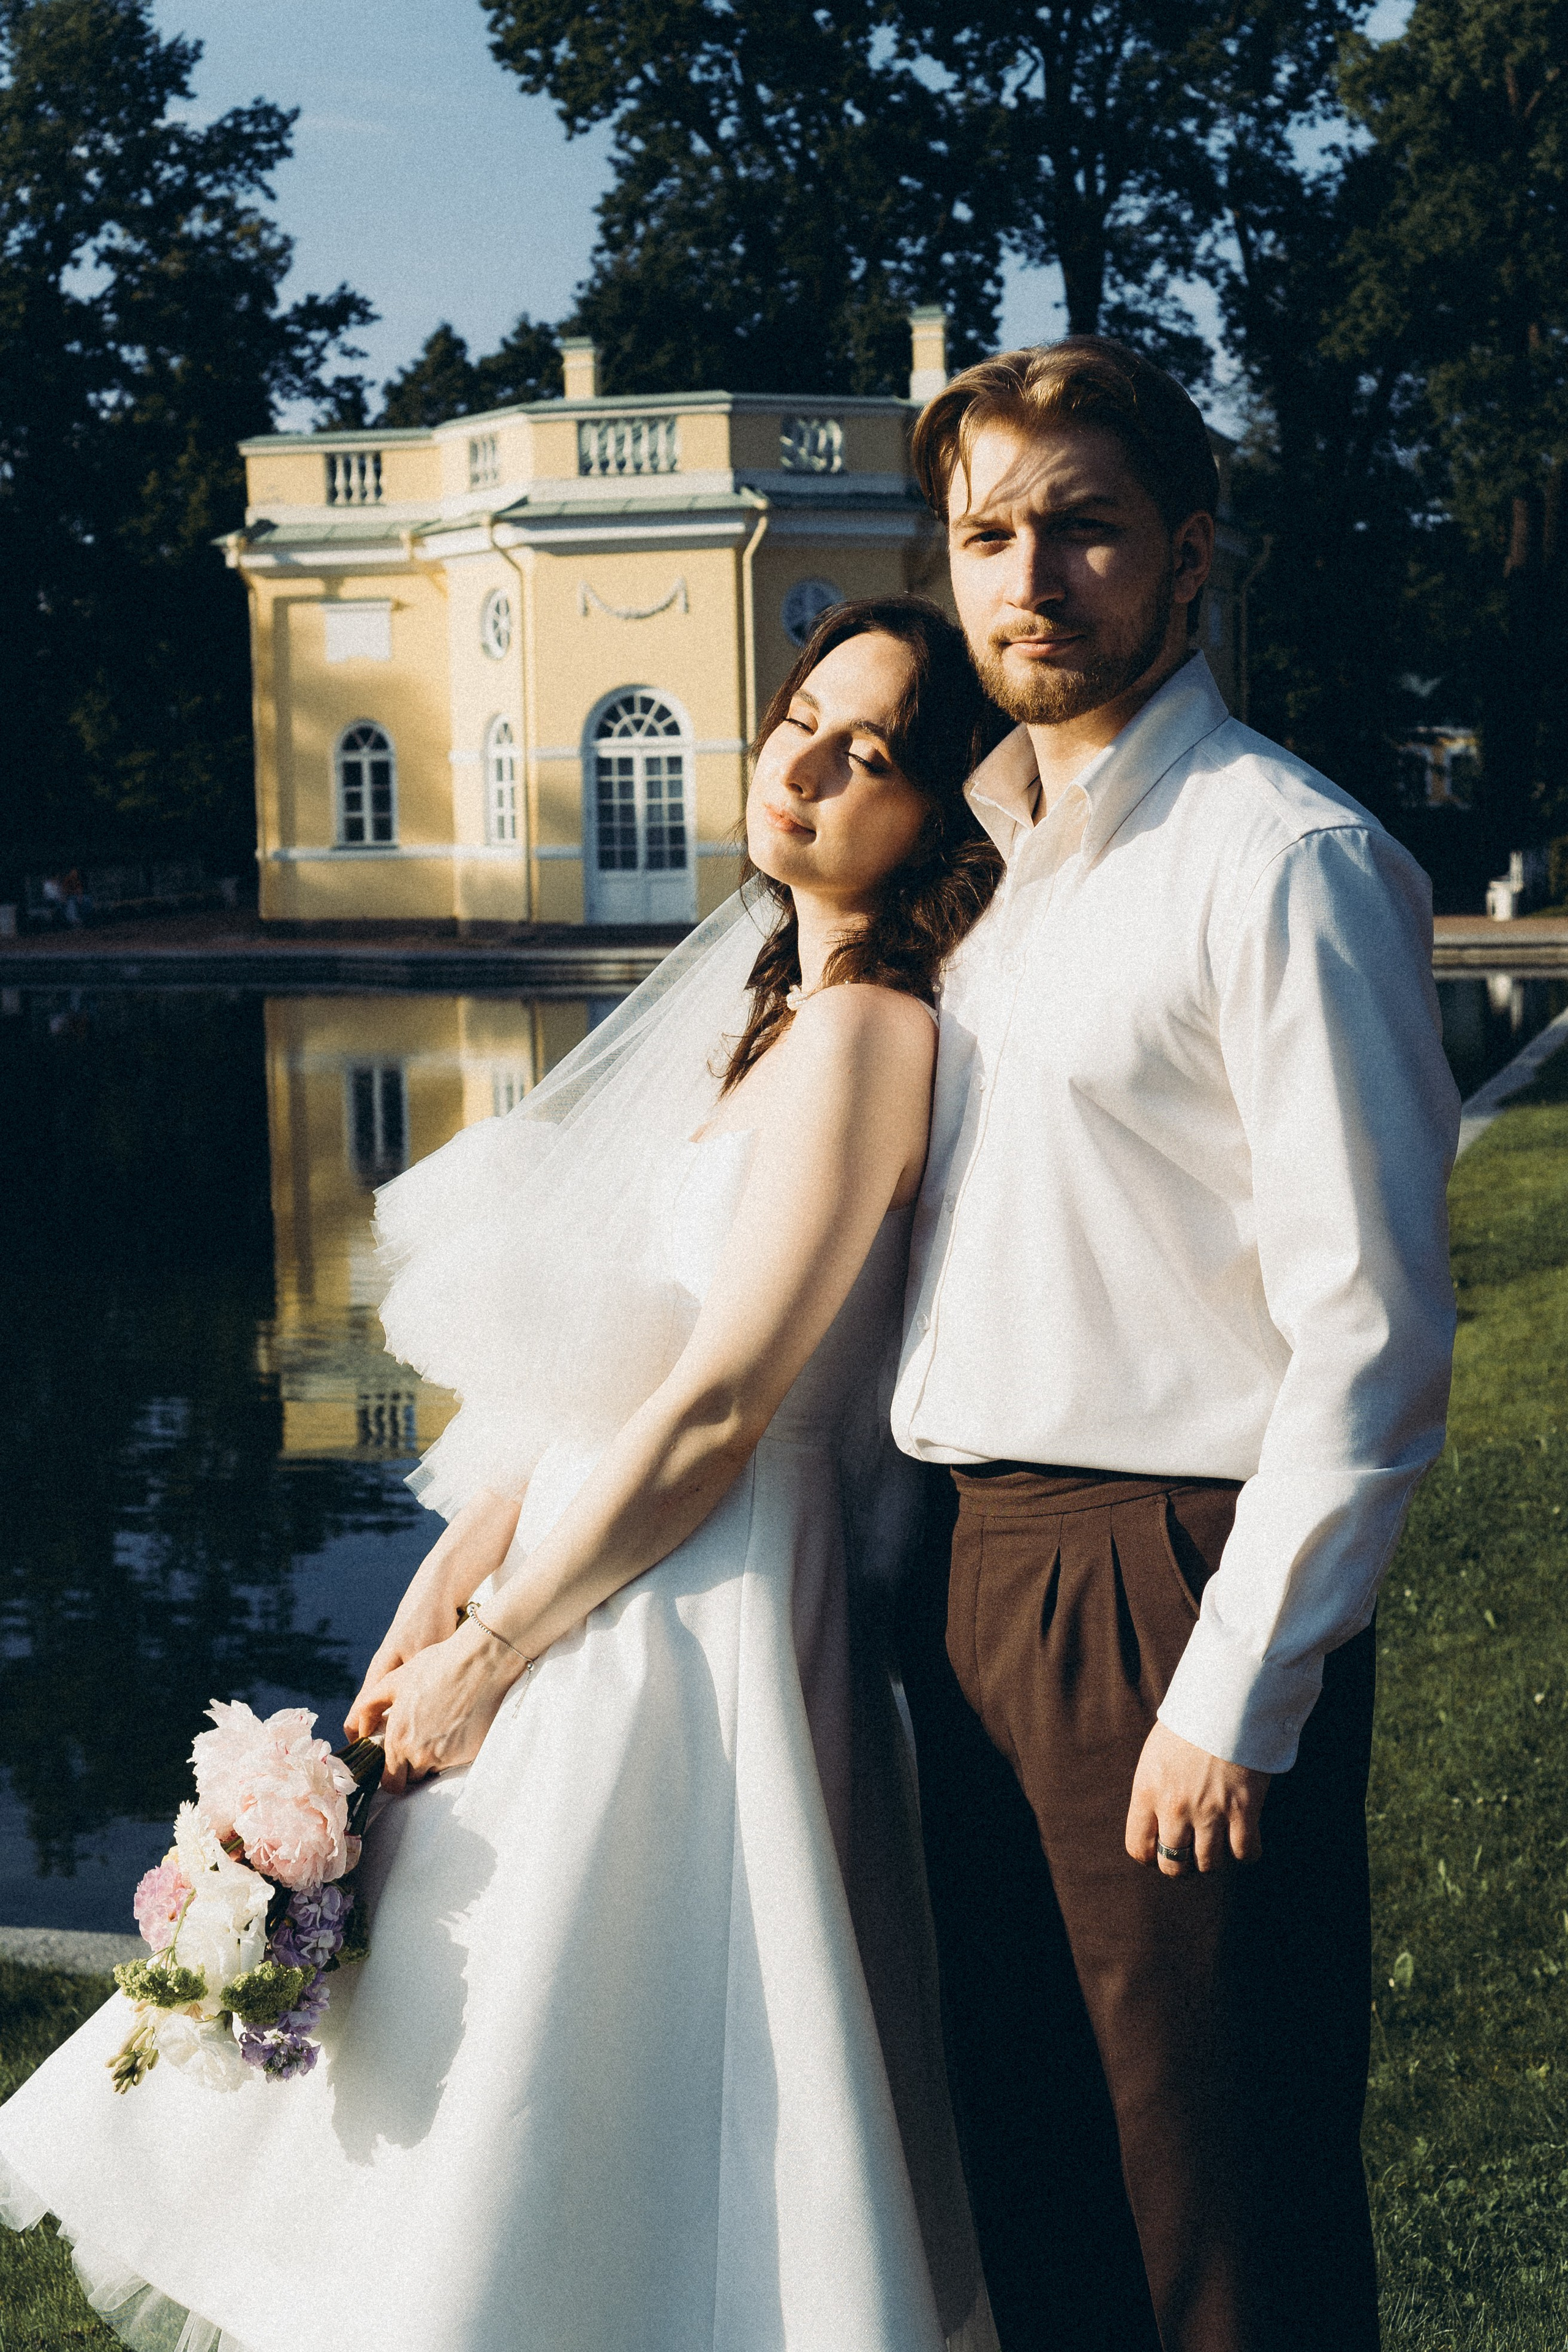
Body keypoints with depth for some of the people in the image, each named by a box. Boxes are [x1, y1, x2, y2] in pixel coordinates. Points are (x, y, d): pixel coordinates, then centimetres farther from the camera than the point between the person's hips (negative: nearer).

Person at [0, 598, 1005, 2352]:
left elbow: (708, 1415, -19)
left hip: (689, 1657, -9)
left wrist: (486, 1658, -11)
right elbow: (581, 1382, 10)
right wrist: (428, 1619, 4)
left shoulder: (860, 1037, -16)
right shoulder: (760, 1015, 12)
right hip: (598, 1615, 9)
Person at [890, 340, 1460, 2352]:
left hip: (1174, 1592, -8)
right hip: (977, 1580, 8)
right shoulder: (998, 855, 13)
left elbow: (1373, 1334, -16)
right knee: (1030, 2179, 19)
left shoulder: (1282, 861, -12)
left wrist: (1236, 1699, -17)